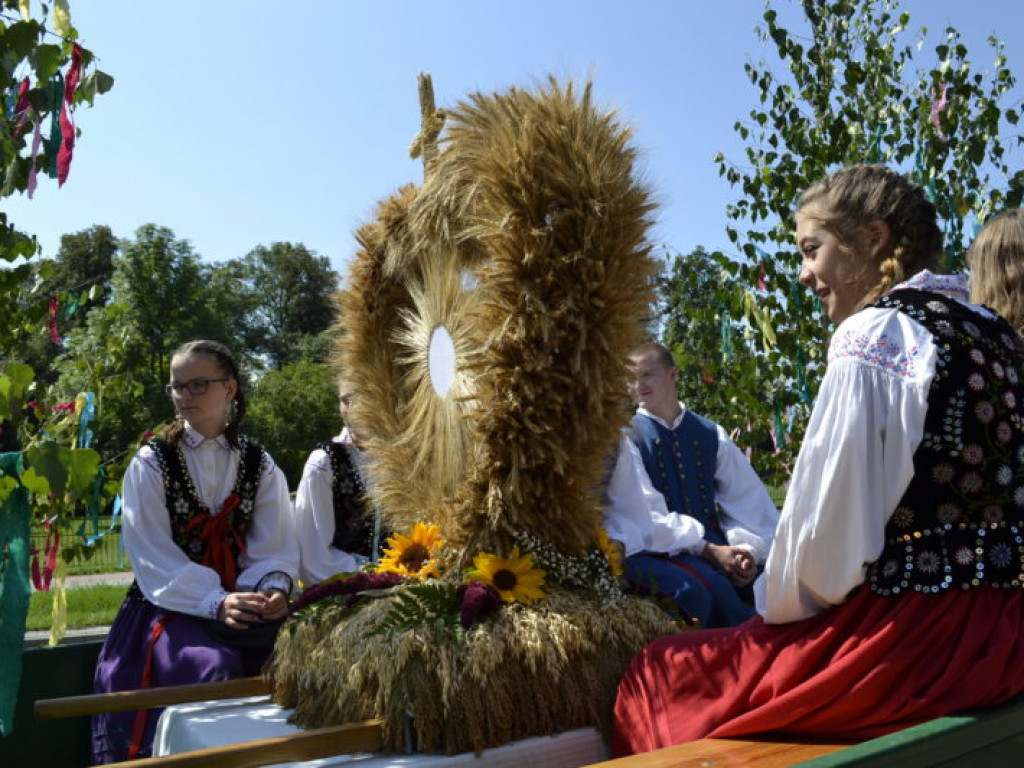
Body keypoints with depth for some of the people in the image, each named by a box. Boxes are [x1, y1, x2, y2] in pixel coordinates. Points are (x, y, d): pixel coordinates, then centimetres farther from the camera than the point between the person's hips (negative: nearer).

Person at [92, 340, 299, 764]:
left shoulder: (259, 465, 6)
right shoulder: (151, 463, 0)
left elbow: (274, 547, -1)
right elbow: (152, 556, -11)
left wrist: (274, 590, -23)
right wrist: (214, 602, -25)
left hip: (241, 603, 2)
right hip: (170, 606, -2)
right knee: (218, 669, -30)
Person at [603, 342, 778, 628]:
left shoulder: (710, 434, 10)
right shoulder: (627, 438, -1)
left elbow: (748, 498, 6)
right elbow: (646, 515, -9)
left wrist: (747, 547, -13)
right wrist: (709, 551, -16)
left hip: (711, 545, 4)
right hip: (654, 548, -4)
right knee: (710, 589, -33)